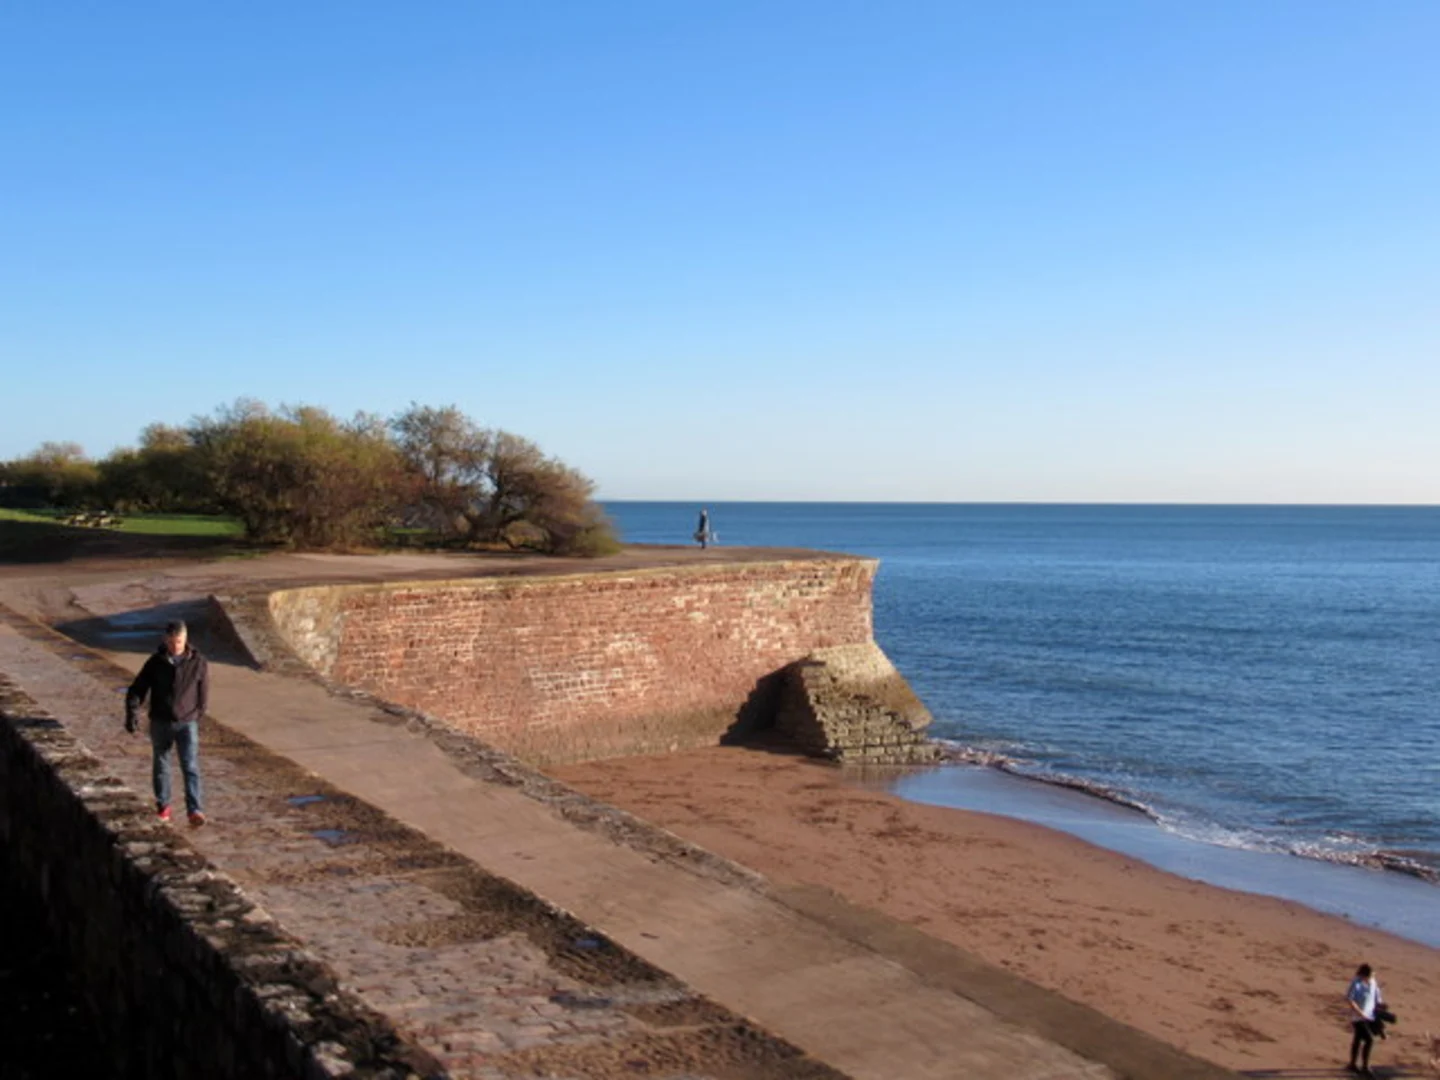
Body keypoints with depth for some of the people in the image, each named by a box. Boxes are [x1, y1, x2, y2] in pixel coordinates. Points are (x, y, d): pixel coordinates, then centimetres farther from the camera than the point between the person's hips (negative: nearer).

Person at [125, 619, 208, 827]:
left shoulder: (198, 663, -6)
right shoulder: (155, 662, -4)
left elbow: (203, 695, 6)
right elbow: (136, 690, -2)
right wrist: (133, 715, -13)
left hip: (187, 723, -2)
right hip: (160, 723, 2)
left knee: (190, 767, -11)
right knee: (160, 766, 14)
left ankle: (194, 810, -15)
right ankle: (163, 805, 30)